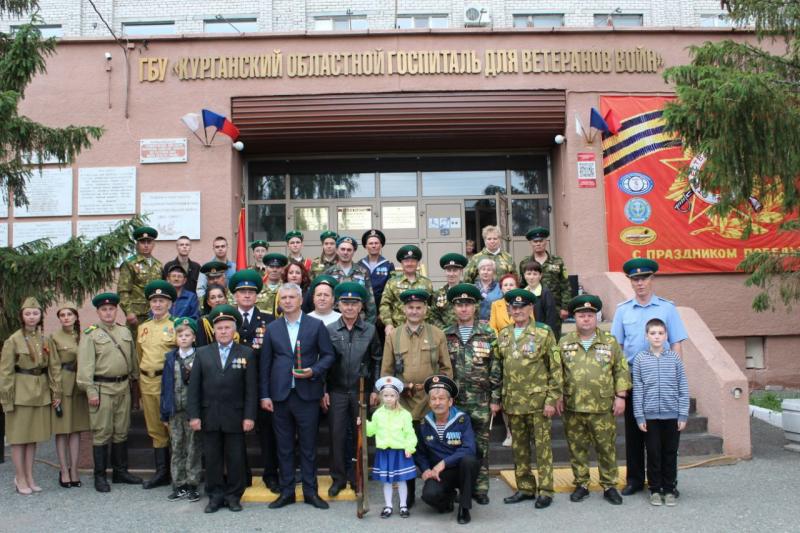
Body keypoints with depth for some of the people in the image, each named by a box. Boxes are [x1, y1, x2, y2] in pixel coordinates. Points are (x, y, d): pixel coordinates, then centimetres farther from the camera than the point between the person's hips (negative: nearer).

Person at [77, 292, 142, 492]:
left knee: (121, 431, 12)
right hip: (102, 388, -5)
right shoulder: (90, 334, -4)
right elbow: (85, 364, -9)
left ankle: (120, 471, 22)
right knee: (101, 433, 0)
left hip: (123, 387, 5)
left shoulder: (125, 332, 11)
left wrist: (134, 379, 15)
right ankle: (100, 476, 9)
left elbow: (133, 358, 17)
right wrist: (90, 391, -13)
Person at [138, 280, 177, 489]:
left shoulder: (176, 326, -4)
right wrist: (141, 381, 14)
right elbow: (139, 356, 19)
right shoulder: (143, 327, 13)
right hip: (147, 383, 6)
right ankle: (161, 472, 19)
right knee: (155, 430, 11)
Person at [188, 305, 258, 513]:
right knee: (212, 458, 8)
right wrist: (193, 415, -4)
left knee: (235, 458, 5)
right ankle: (215, 496, 19)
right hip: (209, 416, 2)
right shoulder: (202, 353, 6)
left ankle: (234, 496, 18)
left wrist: (249, 416, -8)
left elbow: (251, 388, -2)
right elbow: (194, 386, 3)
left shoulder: (246, 353, 1)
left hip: (235, 416, -1)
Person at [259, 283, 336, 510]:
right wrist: (264, 395, 2)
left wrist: (314, 371, -15)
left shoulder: (316, 325, 2)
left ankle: (310, 491, 16)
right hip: (280, 395, 2)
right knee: (284, 446, 9)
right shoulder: (272, 328, 7)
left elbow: (328, 355, 3)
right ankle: (286, 491, 19)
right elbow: (265, 364, 7)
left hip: (307, 394, -2)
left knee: (308, 445, 5)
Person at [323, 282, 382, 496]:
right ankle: (338, 477, 16)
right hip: (336, 391, 0)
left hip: (361, 391, 0)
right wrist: (323, 391, -1)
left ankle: (357, 477, 21)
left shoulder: (370, 330, 2)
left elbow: (376, 361, 5)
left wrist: (375, 389, 0)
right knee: (337, 435, 2)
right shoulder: (329, 330, 0)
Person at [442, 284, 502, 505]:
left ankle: (480, 488, 18)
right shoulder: (445, 336, 5)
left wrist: (495, 399, -3)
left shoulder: (488, 335, 0)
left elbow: (496, 370, 0)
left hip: (480, 401, -1)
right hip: (452, 401, 1)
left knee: (480, 445, 6)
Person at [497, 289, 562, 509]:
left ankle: (545, 490, 13)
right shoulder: (503, 335, 9)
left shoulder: (544, 333, -4)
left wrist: (552, 399, -10)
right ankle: (525, 488, 23)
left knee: (542, 446, 3)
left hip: (538, 400, -4)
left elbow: (555, 369, -5)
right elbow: (498, 367, 14)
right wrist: (499, 398, 9)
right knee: (519, 447, 12)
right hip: (513, 402, 4)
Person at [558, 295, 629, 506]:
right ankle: (581, 485, 23)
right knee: (577, 448, 9)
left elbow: (621, 371, 3)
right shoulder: (565, 343, 4)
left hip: (603, 408, -1)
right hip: (572, 408, 1)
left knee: (607, 448, 6)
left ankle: (609, 486, 20)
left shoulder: (610, 342, 1)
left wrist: (621, 396, -3)